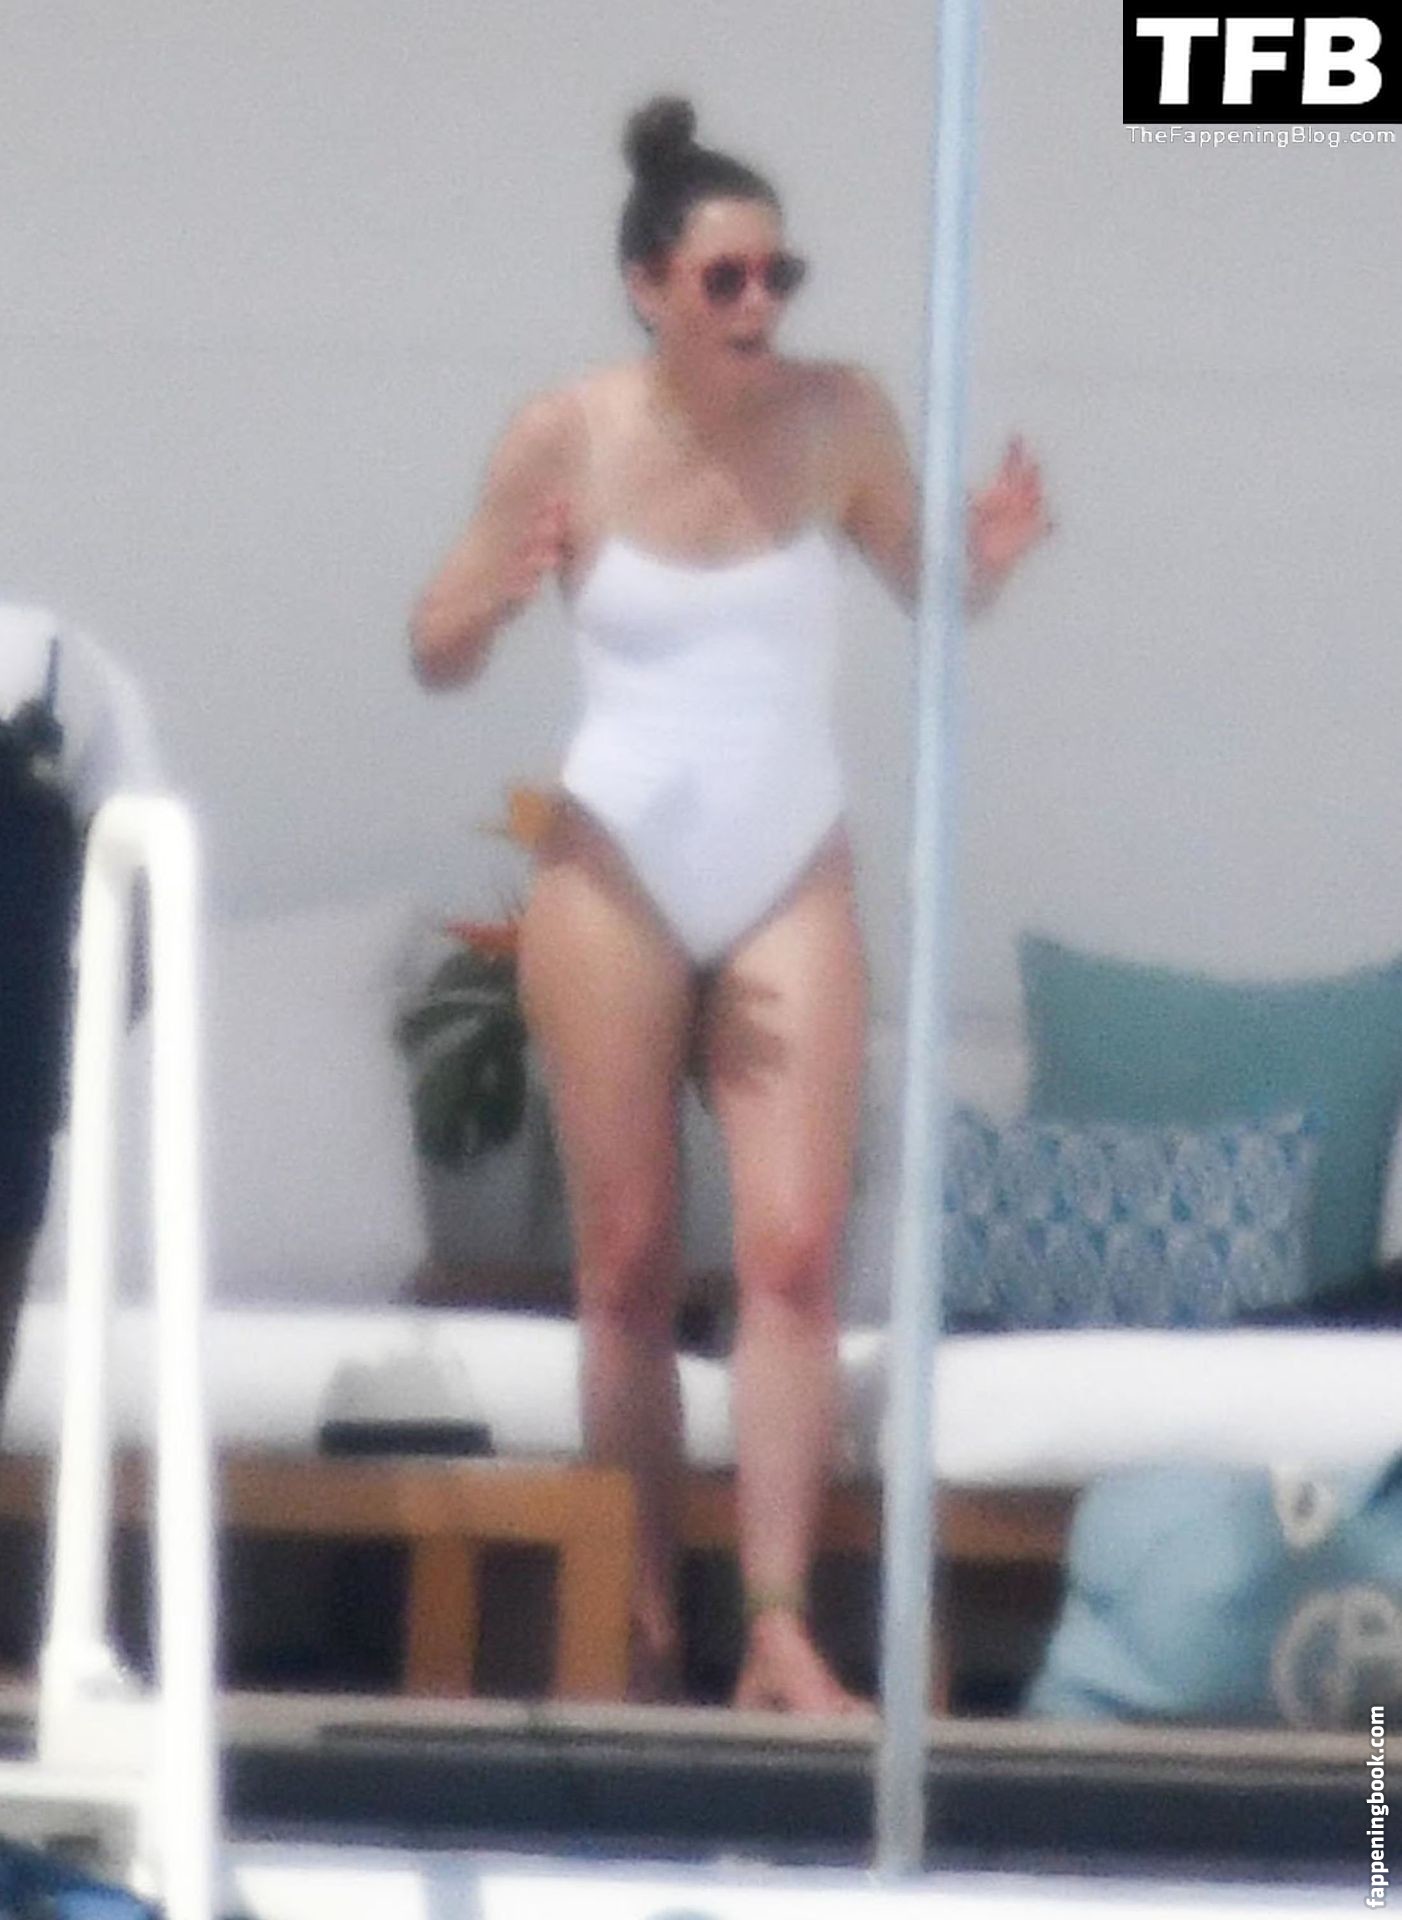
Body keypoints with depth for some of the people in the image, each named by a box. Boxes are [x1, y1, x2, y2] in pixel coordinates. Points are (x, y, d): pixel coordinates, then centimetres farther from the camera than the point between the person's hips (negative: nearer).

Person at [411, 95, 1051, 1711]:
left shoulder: (837, 416, -2)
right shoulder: (567, 438, -6)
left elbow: (928, 592, 12)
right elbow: (438, 657, 1)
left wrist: (991, 555, -10)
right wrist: (499, 586, -21)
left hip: (790, 889, 1)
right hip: (615, 879, -1)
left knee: (793, 1250, -11)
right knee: (629, 1266, 2)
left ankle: (780, 1628, -14)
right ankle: (642, 1629, 8)